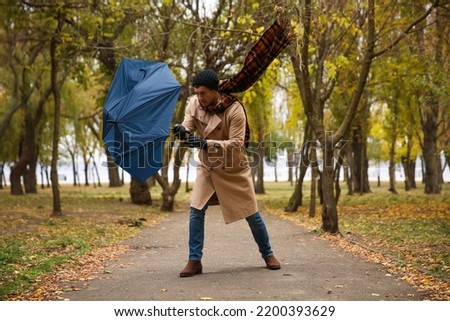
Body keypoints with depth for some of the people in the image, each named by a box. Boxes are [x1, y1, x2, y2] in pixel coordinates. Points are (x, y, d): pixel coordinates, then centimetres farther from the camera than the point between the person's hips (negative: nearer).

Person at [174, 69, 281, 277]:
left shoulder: (234, 109, -25)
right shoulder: (194, 104, -12)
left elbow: (236, 143, -28)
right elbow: (188, 128, -13)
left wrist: (205, 143, -39)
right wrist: (182, 131, -39)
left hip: (234, 169, -3)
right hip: (207, 168, 3)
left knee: (251, 214, 5)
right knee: (196, 211, -9)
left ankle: (268, 254, 24)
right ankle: (194, 261, 0)